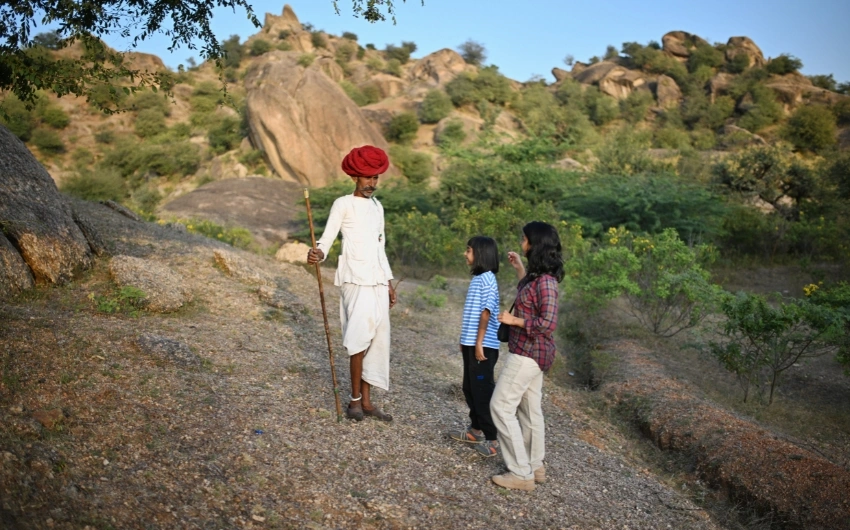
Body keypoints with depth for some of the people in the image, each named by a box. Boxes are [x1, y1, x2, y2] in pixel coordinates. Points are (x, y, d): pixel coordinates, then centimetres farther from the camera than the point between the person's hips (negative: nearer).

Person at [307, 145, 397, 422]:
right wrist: (318, 253, -33)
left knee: (376, 338, 5)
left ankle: (367, 400, 12)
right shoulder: (344, 204, -1)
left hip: (377, 279, 7)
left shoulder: (377, 207, 18)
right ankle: (355, 398, -3)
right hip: (355, 277, -7)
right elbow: (328, 237, -11)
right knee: (361, 335, -17)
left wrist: (389, 282, 20)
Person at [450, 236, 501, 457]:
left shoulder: (487, 279, -15)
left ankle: (492, 438, 4)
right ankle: (476, 429, 30)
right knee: (470, 388, 17)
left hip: (483, 345, -10)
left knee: (483, 391, -4)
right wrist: (464, 340, 20)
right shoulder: (477, 278, 13)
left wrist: (479, 343, -21)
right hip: (470, 343, 10)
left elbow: (486, 313, -20)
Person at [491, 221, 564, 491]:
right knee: (529, 408, 17)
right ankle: (534, 467, 30)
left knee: (501, 406, -5)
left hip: (528, 353, -10)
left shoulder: (545, 281, -22)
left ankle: (521, 473, 0)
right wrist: (519, 268, 25)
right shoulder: (538, 276, 7)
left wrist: (513, 320, -19)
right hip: (530, 352, 10)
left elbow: (548, 323, -27)